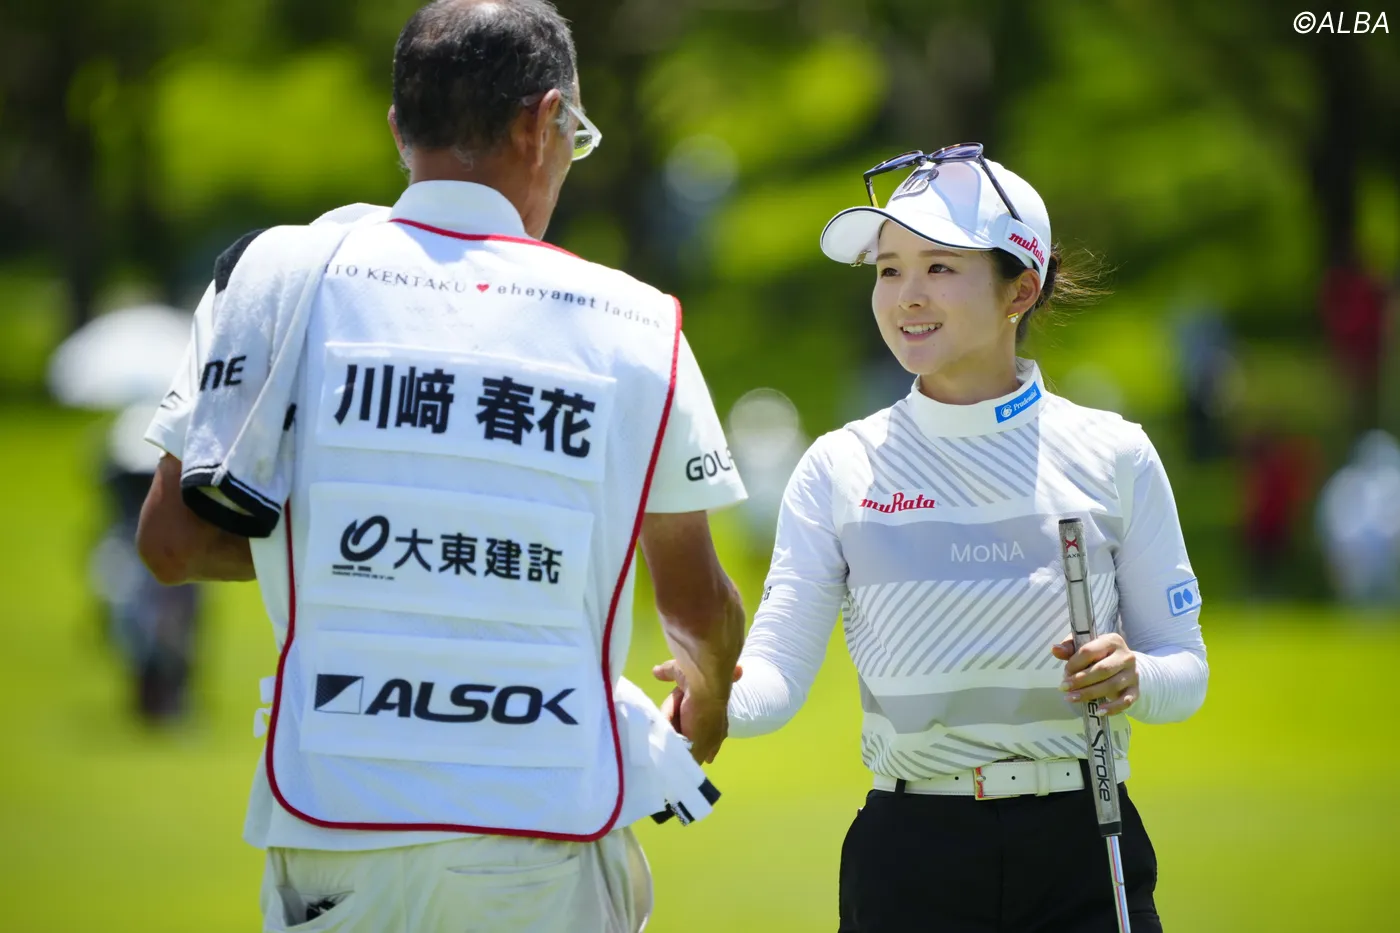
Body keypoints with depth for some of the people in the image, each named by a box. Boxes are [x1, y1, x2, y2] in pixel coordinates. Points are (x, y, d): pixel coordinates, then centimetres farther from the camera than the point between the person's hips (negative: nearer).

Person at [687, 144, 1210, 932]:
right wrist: (714, 698, -28)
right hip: (911, 861, 0)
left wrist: (1131, 677, -18)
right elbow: (776, 674, -6)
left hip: (1084, 861, 0)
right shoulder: (842, 469, 2)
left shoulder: (1112, 455, 2)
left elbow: (1185, 670, 5)